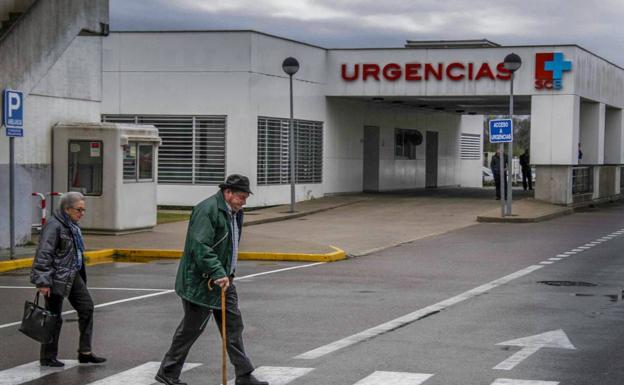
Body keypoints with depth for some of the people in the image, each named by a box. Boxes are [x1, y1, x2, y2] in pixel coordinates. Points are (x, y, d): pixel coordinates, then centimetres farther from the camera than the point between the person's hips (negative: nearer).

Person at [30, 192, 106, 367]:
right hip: (57, 278, -9)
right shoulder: (54, 226, -18)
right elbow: (43, 254, -22)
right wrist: (43, 282, -25)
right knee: (54, 317, 0)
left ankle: (85, 352, 12)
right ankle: (47, 357, 13)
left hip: (73, 275, 9)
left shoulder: (73, 226, 11)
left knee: (87, 307, 6)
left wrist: (80, 274, 22)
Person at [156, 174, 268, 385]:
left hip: (223, 280, 9)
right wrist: (218, 273, -30)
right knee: (191, 328, 1)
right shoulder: (207, 210, -19)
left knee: (233, 325, 7)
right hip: (201, 282, -9)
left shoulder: (234, 213, 12)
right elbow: (200, 246, -27)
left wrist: (227, 274, 17)